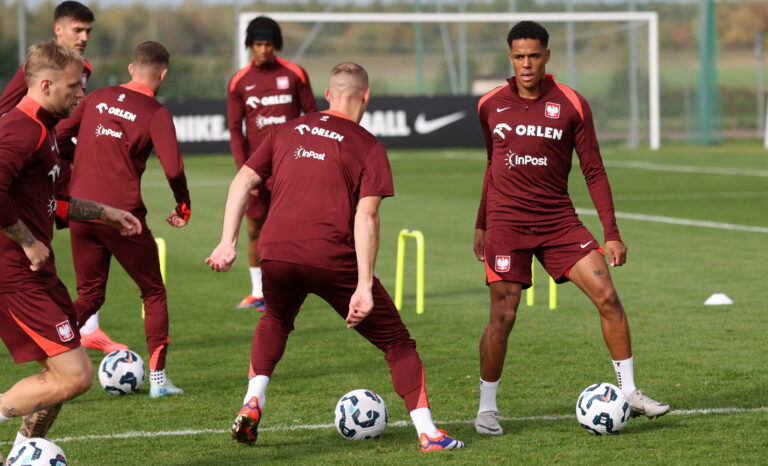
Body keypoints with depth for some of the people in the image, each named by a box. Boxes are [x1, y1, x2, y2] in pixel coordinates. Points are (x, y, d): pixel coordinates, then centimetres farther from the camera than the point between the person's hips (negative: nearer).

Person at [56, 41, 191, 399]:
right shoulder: (156, 113, -5)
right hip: (122, 214, -4)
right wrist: (183, 206, 2)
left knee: (89, 296, 17)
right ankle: (158, 378, 8)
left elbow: (60, 137, 12)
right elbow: (173, 168, -15)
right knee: (153, 294, 13)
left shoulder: (97, 98, 9)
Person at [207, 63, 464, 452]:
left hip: (276, 252, 4)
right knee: (396, 342, 9)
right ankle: (427, 433, 0)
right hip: (332, 259, -4)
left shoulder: (287, 132, 18)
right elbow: (366, 216, -6)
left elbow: (243, 181, 10)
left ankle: (252, 405, 19)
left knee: (275, 322, 36)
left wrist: (228, 243, 7)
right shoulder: (368, 147, 5)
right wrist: (364, 287, -11)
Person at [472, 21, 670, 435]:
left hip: (558, 220, 0)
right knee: (502, 316, -7)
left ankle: (629, 393, 0)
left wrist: (612, 234, -5)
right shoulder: (491, 105, 3)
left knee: (607, 296, -10)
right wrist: (480, 224, 22)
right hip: (506, 222, 0)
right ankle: (486, 408, 8)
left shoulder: (571, 105, -3)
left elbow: (594, 172, 0)